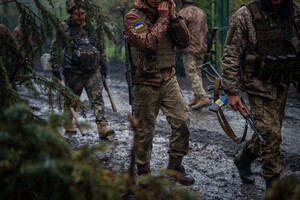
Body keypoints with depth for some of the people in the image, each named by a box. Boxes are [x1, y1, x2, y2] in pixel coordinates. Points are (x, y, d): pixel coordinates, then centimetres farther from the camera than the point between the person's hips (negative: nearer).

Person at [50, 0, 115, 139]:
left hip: (93, 71, 2)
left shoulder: (92, 27, 4)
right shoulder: (64, 28, -7)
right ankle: (68, 124, 34)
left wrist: (103, 65, 16)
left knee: (97, 98, -8)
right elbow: (55, 51, -4)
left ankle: (102, 127, -13)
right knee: (71, 99, 13)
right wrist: (55, 70, -8)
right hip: (73, 72, -2)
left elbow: (101, 47, 16)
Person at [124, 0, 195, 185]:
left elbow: (185, 41, -1)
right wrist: (162, 18, -18)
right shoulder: (133, 17, -10)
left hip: (169, 79, 5)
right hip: (146, 83, -5)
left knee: (182, 120, -2)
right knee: (145, 130, 5)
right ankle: (143, 173, 22)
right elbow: (149, 43, -26)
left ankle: (175, 166, 15)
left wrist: (173, 16, -11)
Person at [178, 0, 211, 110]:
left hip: (190, 49, -8)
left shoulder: (183, 13, -12)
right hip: (201, 48, 8)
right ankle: (198, 97, 16)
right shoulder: (201, 12, 12)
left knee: (191, 74, -5)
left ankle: (203, 97, -11)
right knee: (197, 73, 14)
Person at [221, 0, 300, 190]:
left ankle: (243, 159, 41)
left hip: (282, 86, 5)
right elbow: (231, 56, -12)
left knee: (269, 132, 15)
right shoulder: (245, 16, -15)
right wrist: (232, 92, -14)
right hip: (259, 87, -5)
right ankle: (273, 184, 9)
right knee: (271, 134, -6)